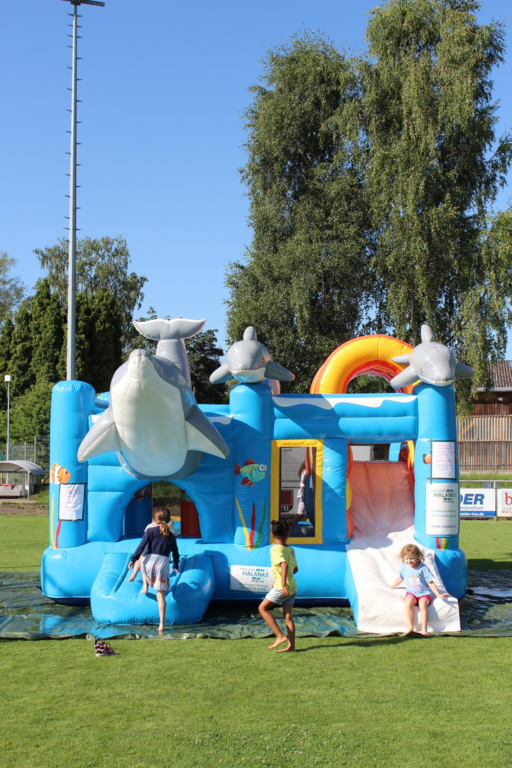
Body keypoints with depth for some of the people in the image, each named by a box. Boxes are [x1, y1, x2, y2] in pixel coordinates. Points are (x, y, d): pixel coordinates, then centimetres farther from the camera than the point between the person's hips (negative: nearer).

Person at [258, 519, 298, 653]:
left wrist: (283, 584, -29)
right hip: (292, 588, 7)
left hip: (281, 588, -7)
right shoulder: (290, 549, 11)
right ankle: (291, 646, 9)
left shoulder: (276, 549, -11)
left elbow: (284, 564, -27)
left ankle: (280, 635, -1)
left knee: (263, 608, 5)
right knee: (288, 615, 11)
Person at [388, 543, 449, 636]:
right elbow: (400, 578, 25)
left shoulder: (423, 568, -7)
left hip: (424, 593, -2)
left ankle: (424, 629, -36)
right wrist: (393, 586, 39)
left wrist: (438, 595, -9)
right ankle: (409, 627, -37)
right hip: (411, 593, 2)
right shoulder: (404, 568, 3)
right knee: (408, 602, -32)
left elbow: (430, 583, -4)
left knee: (423, 604, -33)